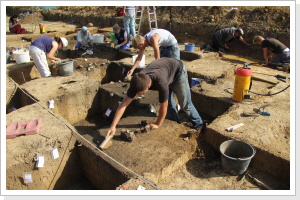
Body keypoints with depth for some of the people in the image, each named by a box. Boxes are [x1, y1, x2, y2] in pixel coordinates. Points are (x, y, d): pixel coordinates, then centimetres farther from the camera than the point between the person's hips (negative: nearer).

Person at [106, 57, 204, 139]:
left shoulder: (161, 83, -47)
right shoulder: (137, 82, -31)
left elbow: (163, 107, -32)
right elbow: (123, 104, -28)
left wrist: (157, 124, -17)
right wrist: (113, 126, -32)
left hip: (178, 70, -5)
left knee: (185, 104, 0)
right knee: (167, 101, 7)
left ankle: (198, 124, 23)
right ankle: (176, 123, 29)